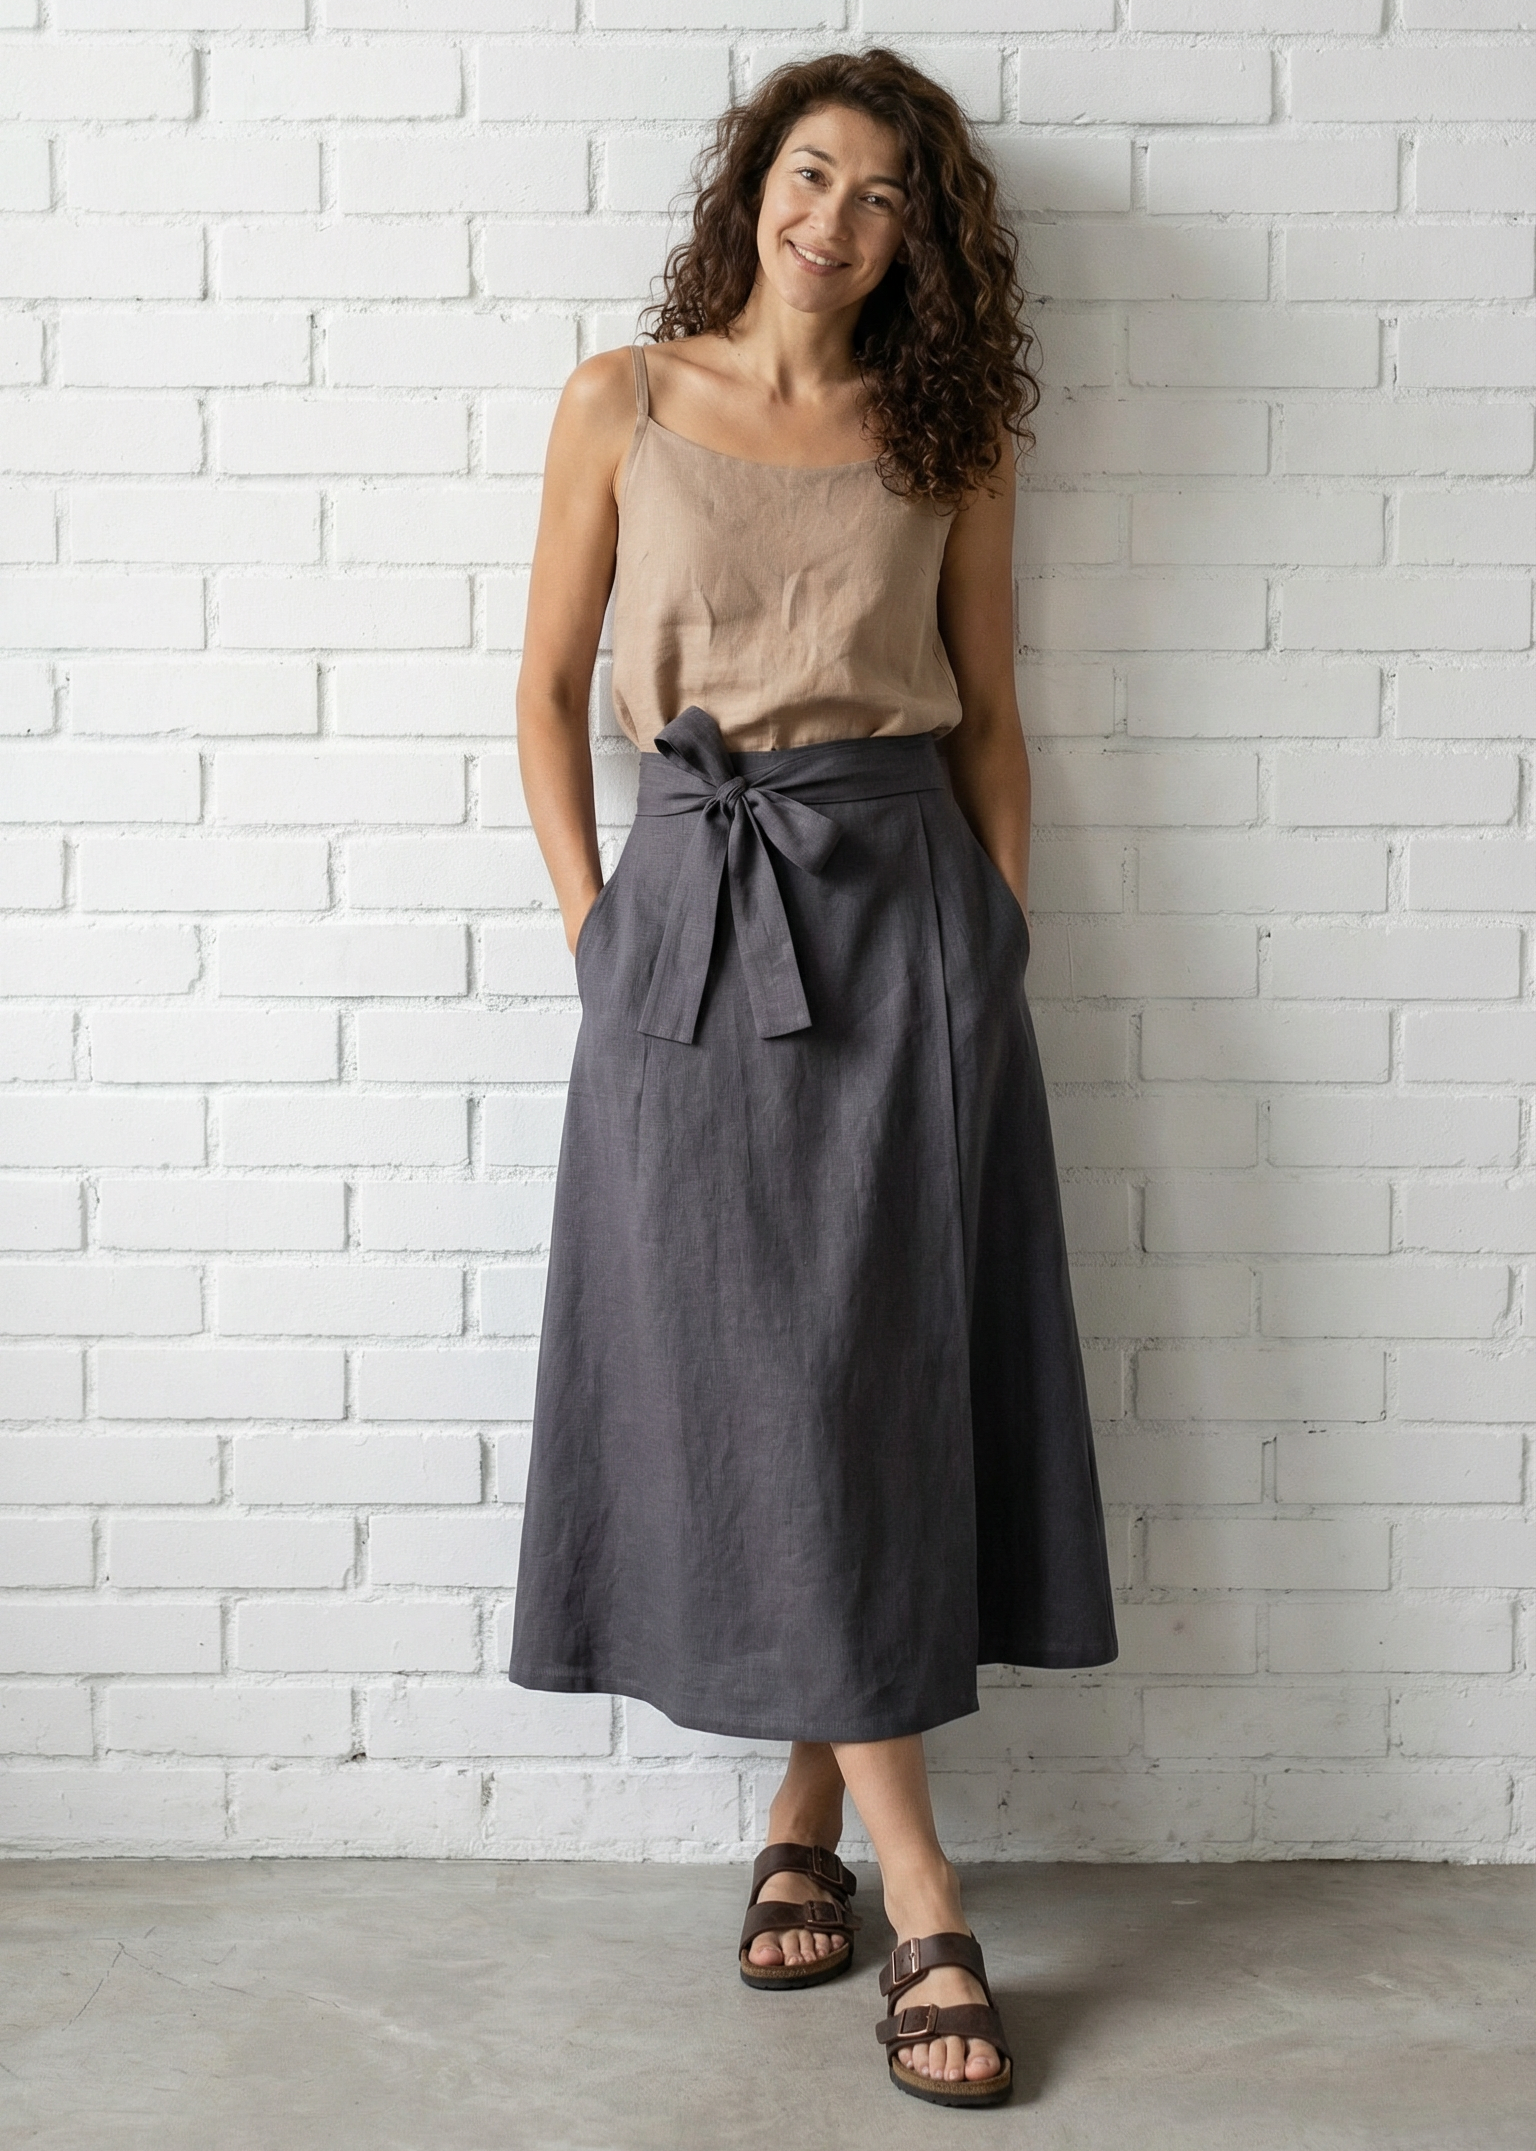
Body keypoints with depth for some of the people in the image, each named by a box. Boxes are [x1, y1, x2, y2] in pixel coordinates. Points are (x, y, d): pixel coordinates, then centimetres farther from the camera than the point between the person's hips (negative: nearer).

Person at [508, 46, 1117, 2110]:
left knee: (882, 1365, 1)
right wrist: (593, 923, -1)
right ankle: (920, 1898, 5)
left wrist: (1002, 940, 3)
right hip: (693, 899, -1)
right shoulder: (624, 402, 6)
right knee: (747, 1375, -4)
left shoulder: (944, 438, 9)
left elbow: (990, 717, 11)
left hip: (902, 898, 1)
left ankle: (807, 1811, 19)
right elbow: (549, 689, 7)